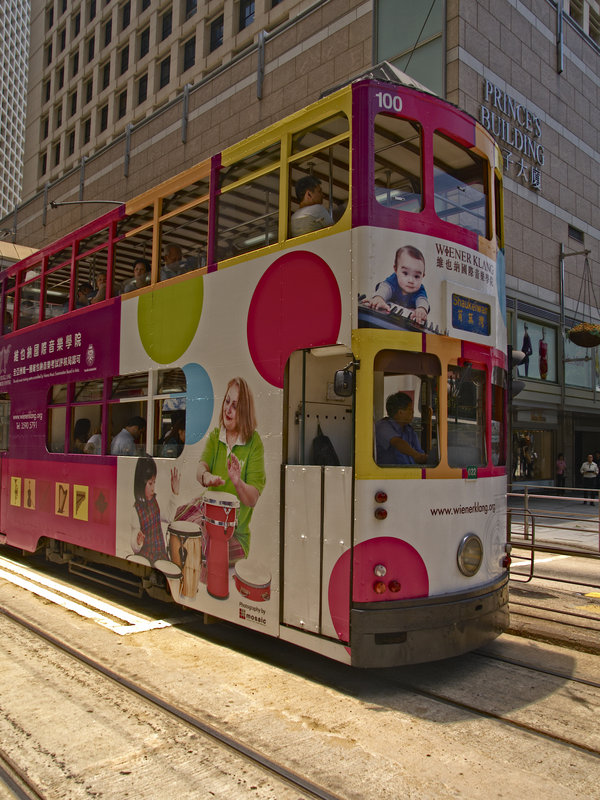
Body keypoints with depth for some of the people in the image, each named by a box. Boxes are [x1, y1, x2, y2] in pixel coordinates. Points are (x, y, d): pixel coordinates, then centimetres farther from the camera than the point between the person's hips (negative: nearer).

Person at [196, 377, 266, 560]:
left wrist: (238, 482, -32)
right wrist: (206, 476, -33)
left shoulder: (254, 443, -6)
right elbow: (201, 467, -10)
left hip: (237, 533, -4)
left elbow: (253, 499, -11)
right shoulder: (215, 436, 8)